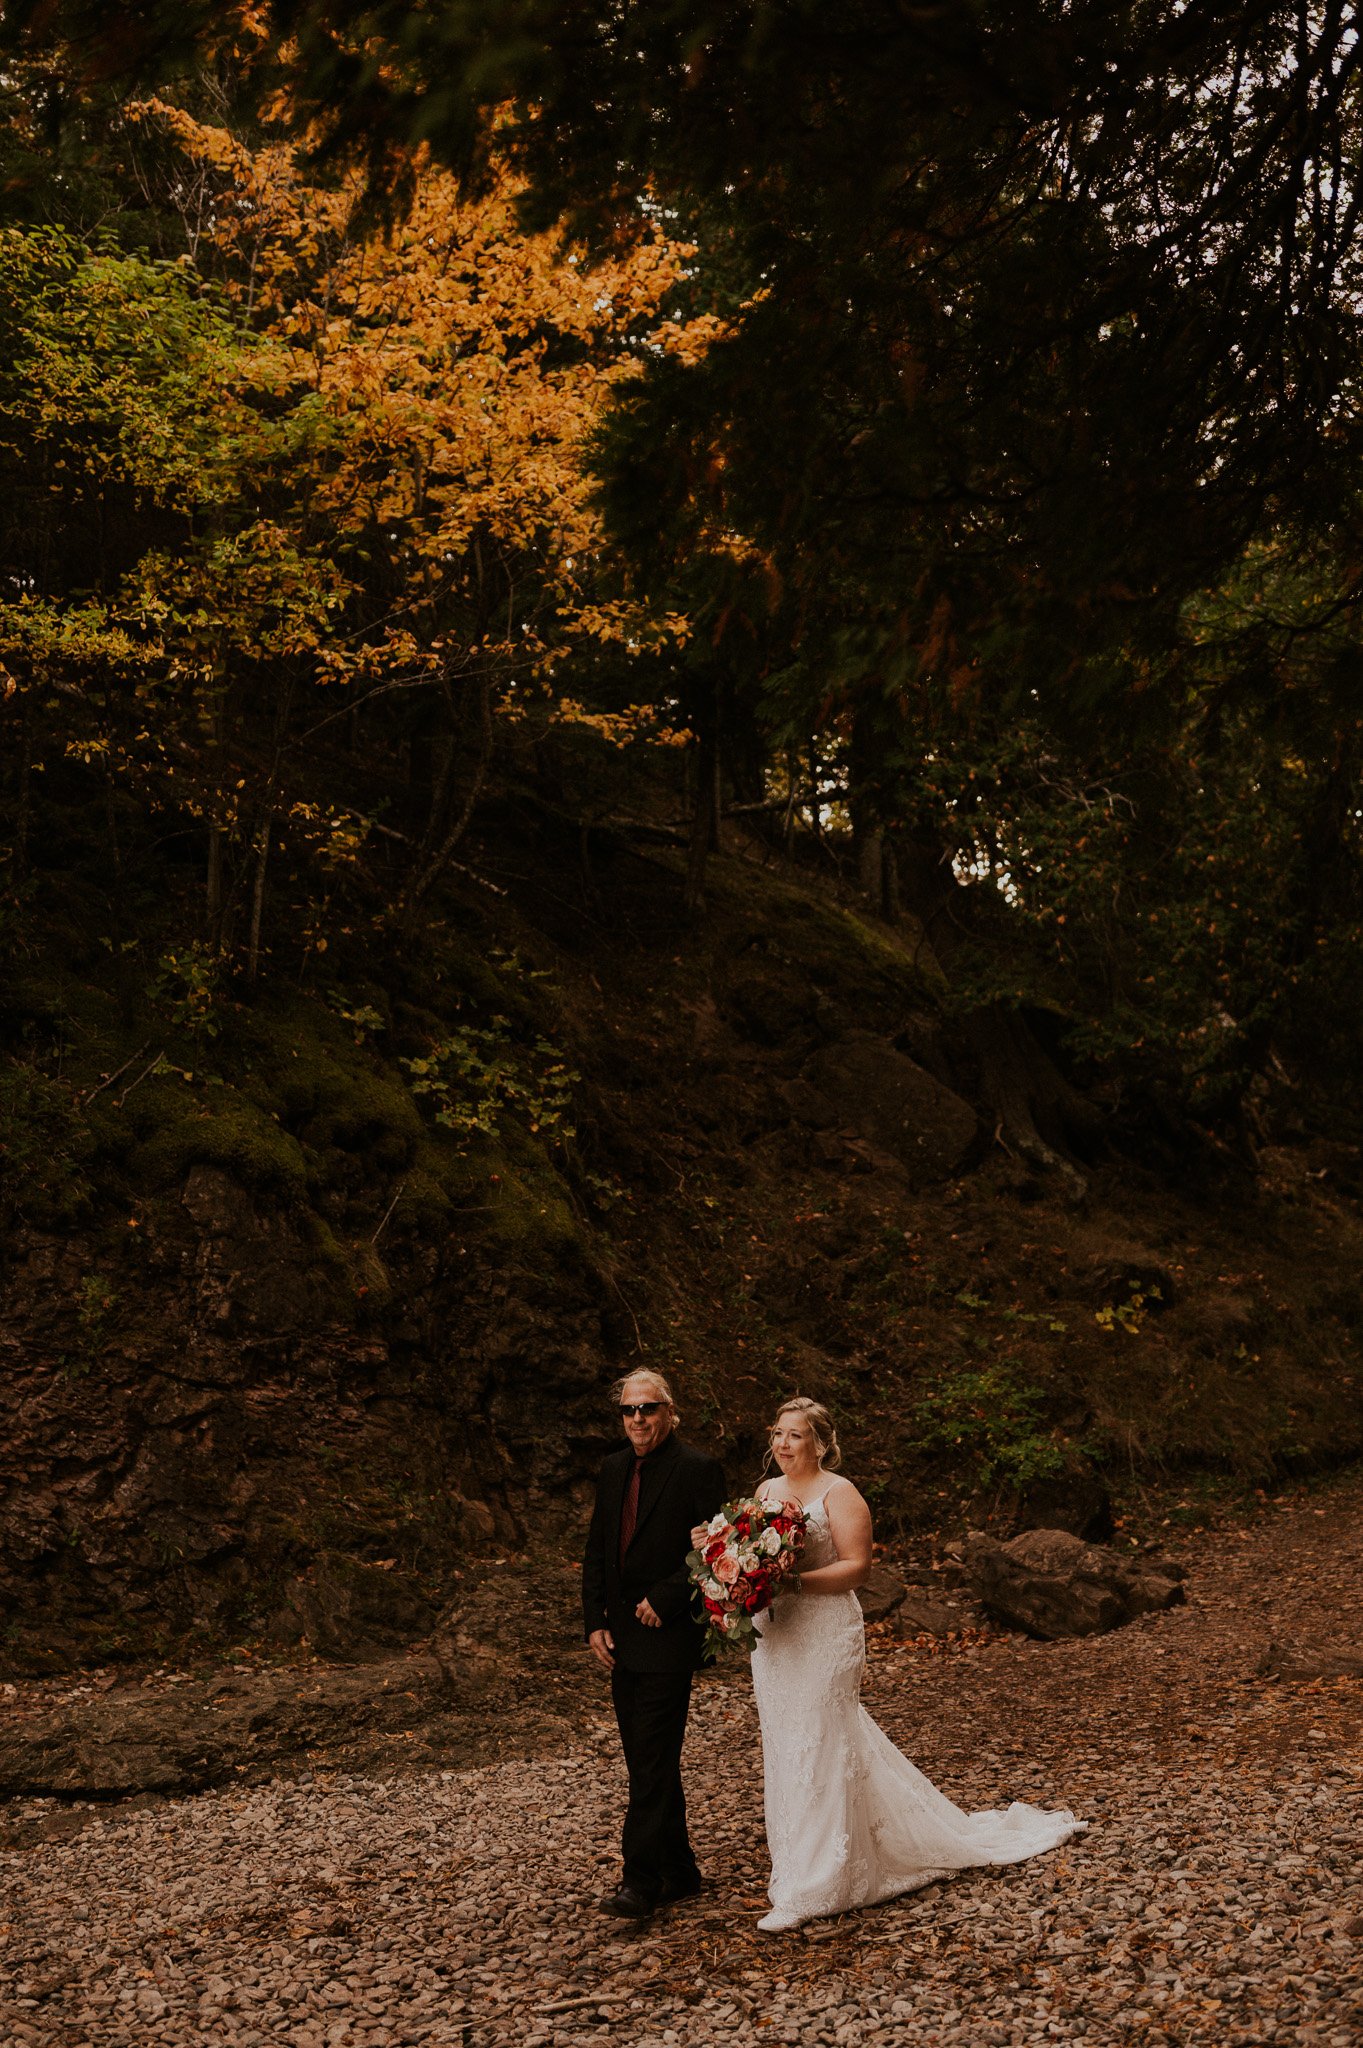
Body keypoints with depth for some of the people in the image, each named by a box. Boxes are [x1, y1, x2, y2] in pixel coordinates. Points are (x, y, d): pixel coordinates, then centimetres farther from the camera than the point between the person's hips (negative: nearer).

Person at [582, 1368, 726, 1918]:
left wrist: (663, 1599, -17)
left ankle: (641, 1880, -1)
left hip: (669, 1634, -7)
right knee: (647, 1762, 12)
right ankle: (678, 1872, 22)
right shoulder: (613, 1468, 11)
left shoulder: (699, 1469, -9)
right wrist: (595, 1622, 5)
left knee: (654, 1760, -6)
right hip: (620, 1637, 7)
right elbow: (596, 1553, 13)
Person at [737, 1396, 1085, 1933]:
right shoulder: (766, 1490, 10)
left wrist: (793, 1582, -25)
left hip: (825, 1636, -7)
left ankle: (808, 1890, 2)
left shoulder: (838, 1494, -10)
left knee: (817, 1749, -4)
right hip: (774, 1636, 7)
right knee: (784, 1748, 11)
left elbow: (856, 1566, -15)